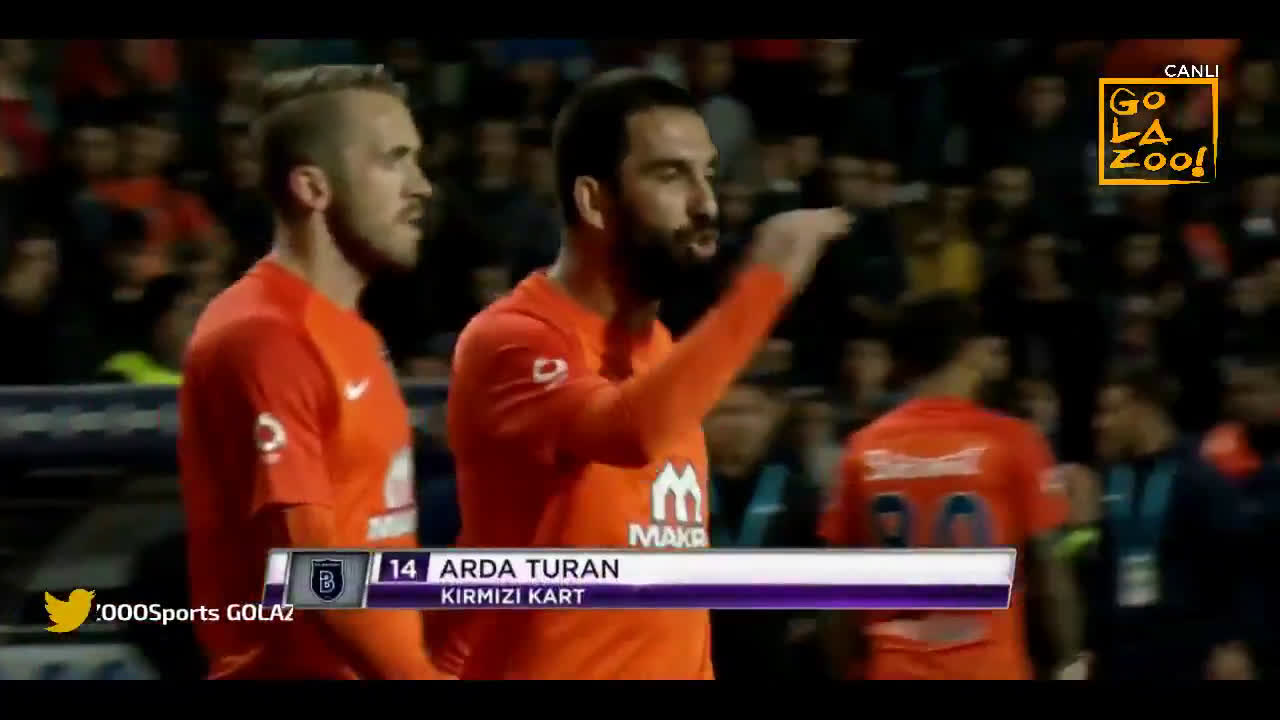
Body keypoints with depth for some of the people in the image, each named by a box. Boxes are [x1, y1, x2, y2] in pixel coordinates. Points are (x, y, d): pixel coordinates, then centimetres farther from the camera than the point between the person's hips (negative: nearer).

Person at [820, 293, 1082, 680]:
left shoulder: (865, 449, 4)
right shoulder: (1010, 441, -6)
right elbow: (1046, 563, -6)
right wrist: (1069, 660, 3)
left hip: (897, 680, 3)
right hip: (991, 676, -3)